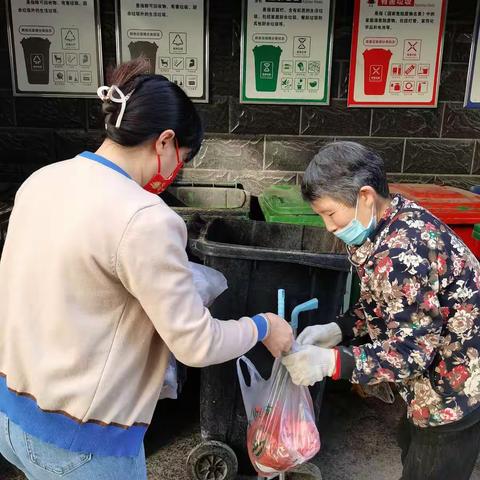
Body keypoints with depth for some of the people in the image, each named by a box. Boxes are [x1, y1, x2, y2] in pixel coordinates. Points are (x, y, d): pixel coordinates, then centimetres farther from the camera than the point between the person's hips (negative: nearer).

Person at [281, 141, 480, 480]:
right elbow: (383, 304, 5)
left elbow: (411, 352, -30)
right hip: (437, 367, 9)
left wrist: (330, 362, -32)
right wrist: (338, 329, -8)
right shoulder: (397, 219, -3)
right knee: (413, 447, 28)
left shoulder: (404, 253, -34)